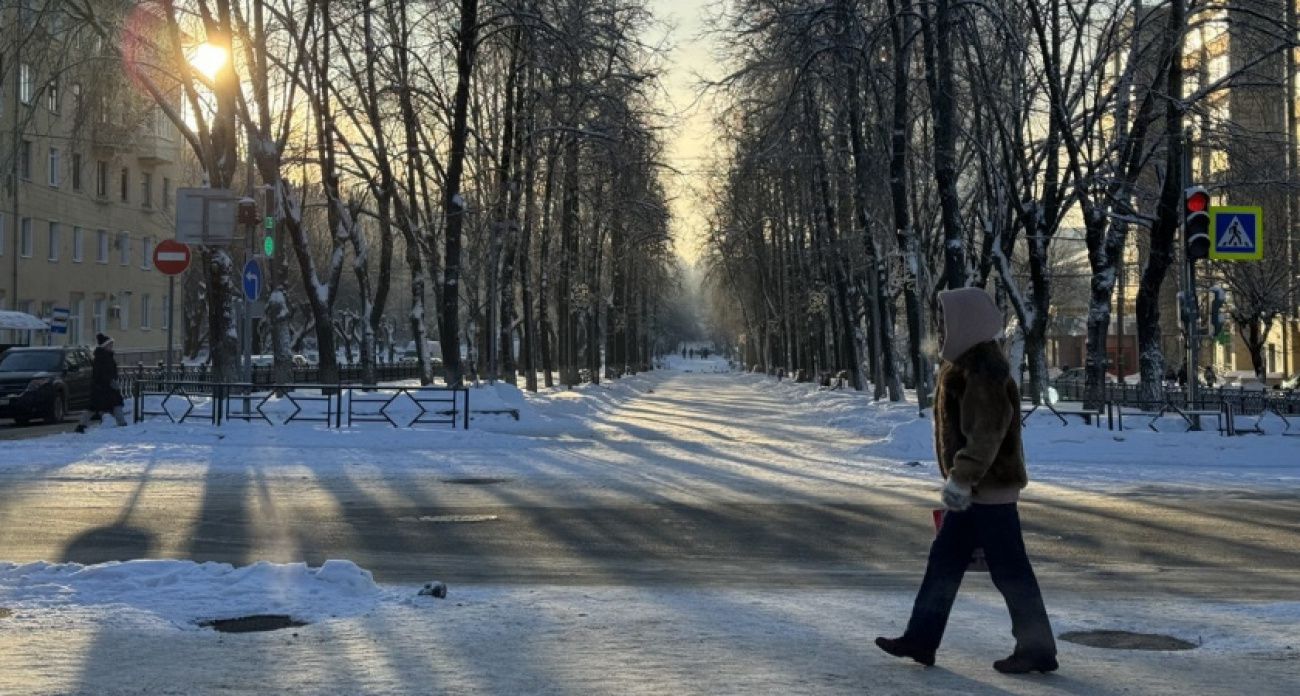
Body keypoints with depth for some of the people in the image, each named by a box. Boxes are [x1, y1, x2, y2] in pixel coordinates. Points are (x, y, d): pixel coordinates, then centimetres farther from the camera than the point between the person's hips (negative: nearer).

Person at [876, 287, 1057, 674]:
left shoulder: (983, 370, -19)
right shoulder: (965, 365, 13)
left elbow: (987, 433, -26)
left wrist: (960, 478, -28)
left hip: (989, 488, -11)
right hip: (976, 488, 11)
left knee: (1009, 570, -2)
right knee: (943, 561, 13)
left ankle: (1037, 650, 8)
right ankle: (921, 639, 20)